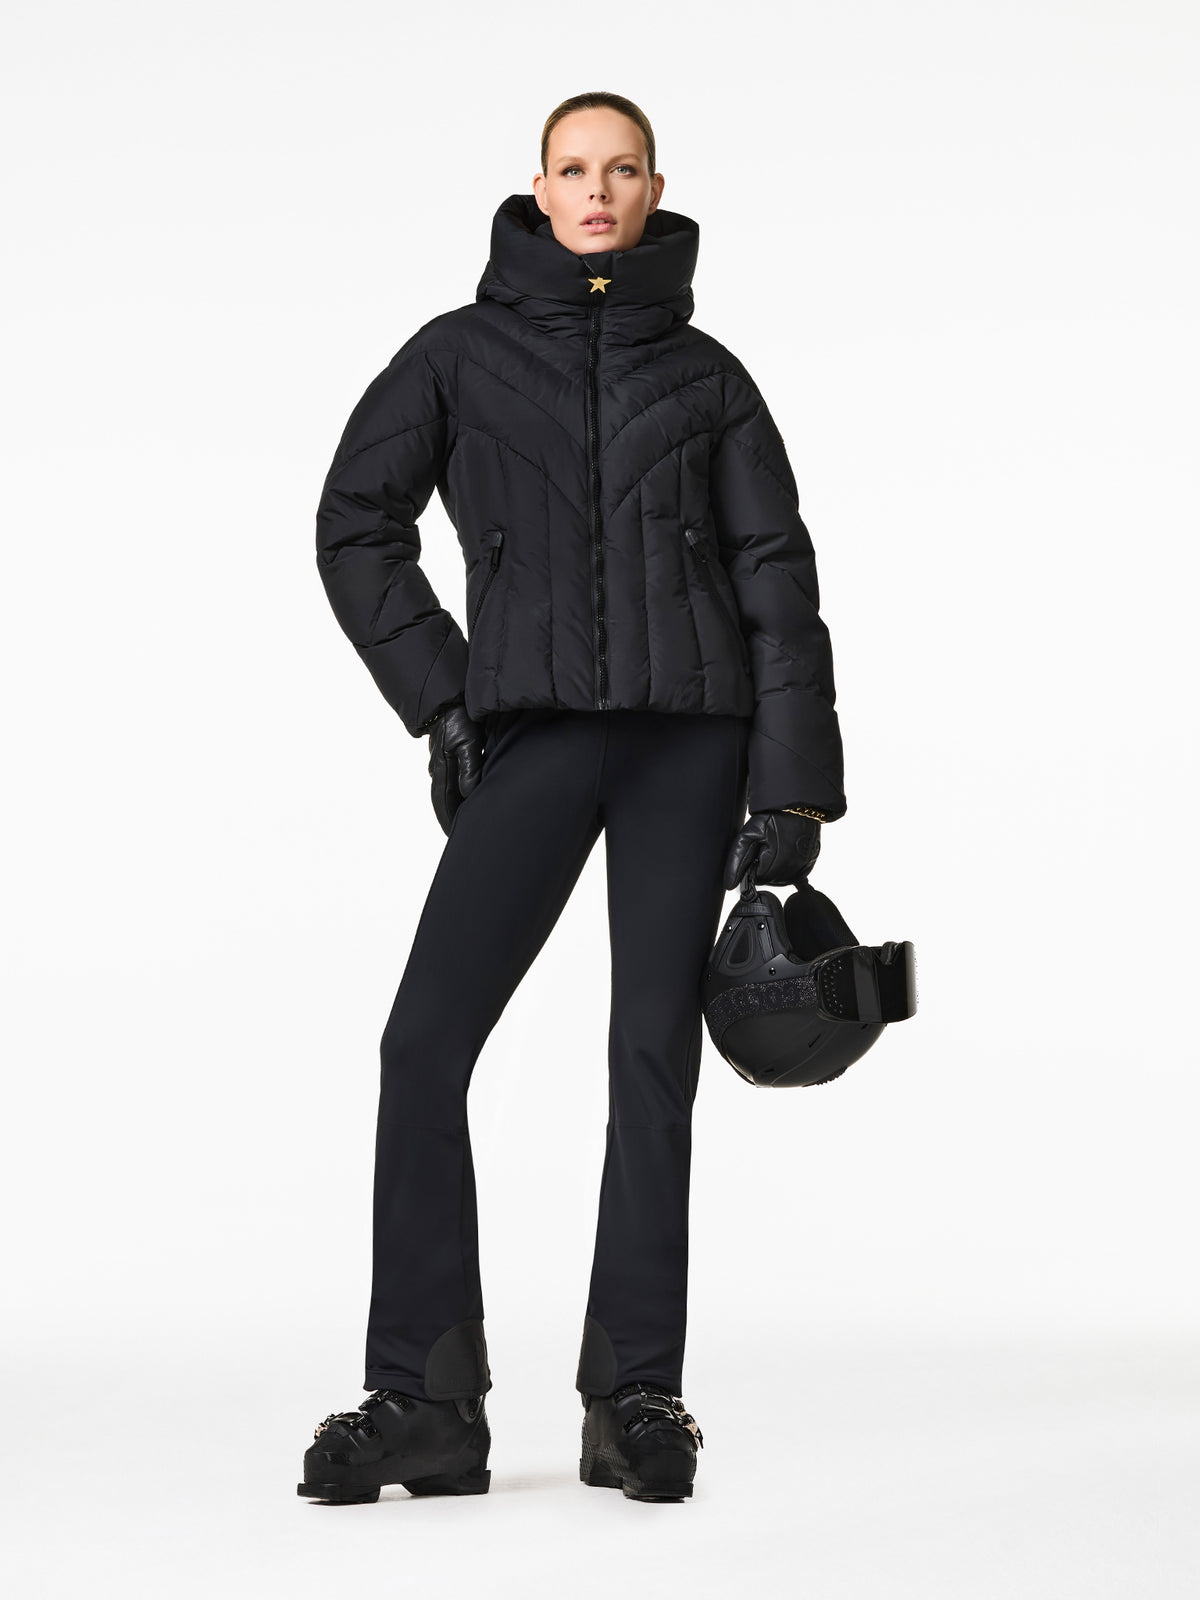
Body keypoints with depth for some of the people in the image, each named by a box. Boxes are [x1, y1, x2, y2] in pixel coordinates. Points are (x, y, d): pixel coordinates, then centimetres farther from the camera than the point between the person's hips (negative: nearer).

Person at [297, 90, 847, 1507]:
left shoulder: (705, 373, 10)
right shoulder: (460, 353, 10)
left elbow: (776, 576, 6)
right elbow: (355, 523, 8)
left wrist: (794, 790, -2)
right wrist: (439, 698, -1)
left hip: (690, 726, 0)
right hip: (535, 733, 0)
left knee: (654, 1050, -1)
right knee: (424, 1044, -10)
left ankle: (636, 1406, 6)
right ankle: (426, 1405, -3)